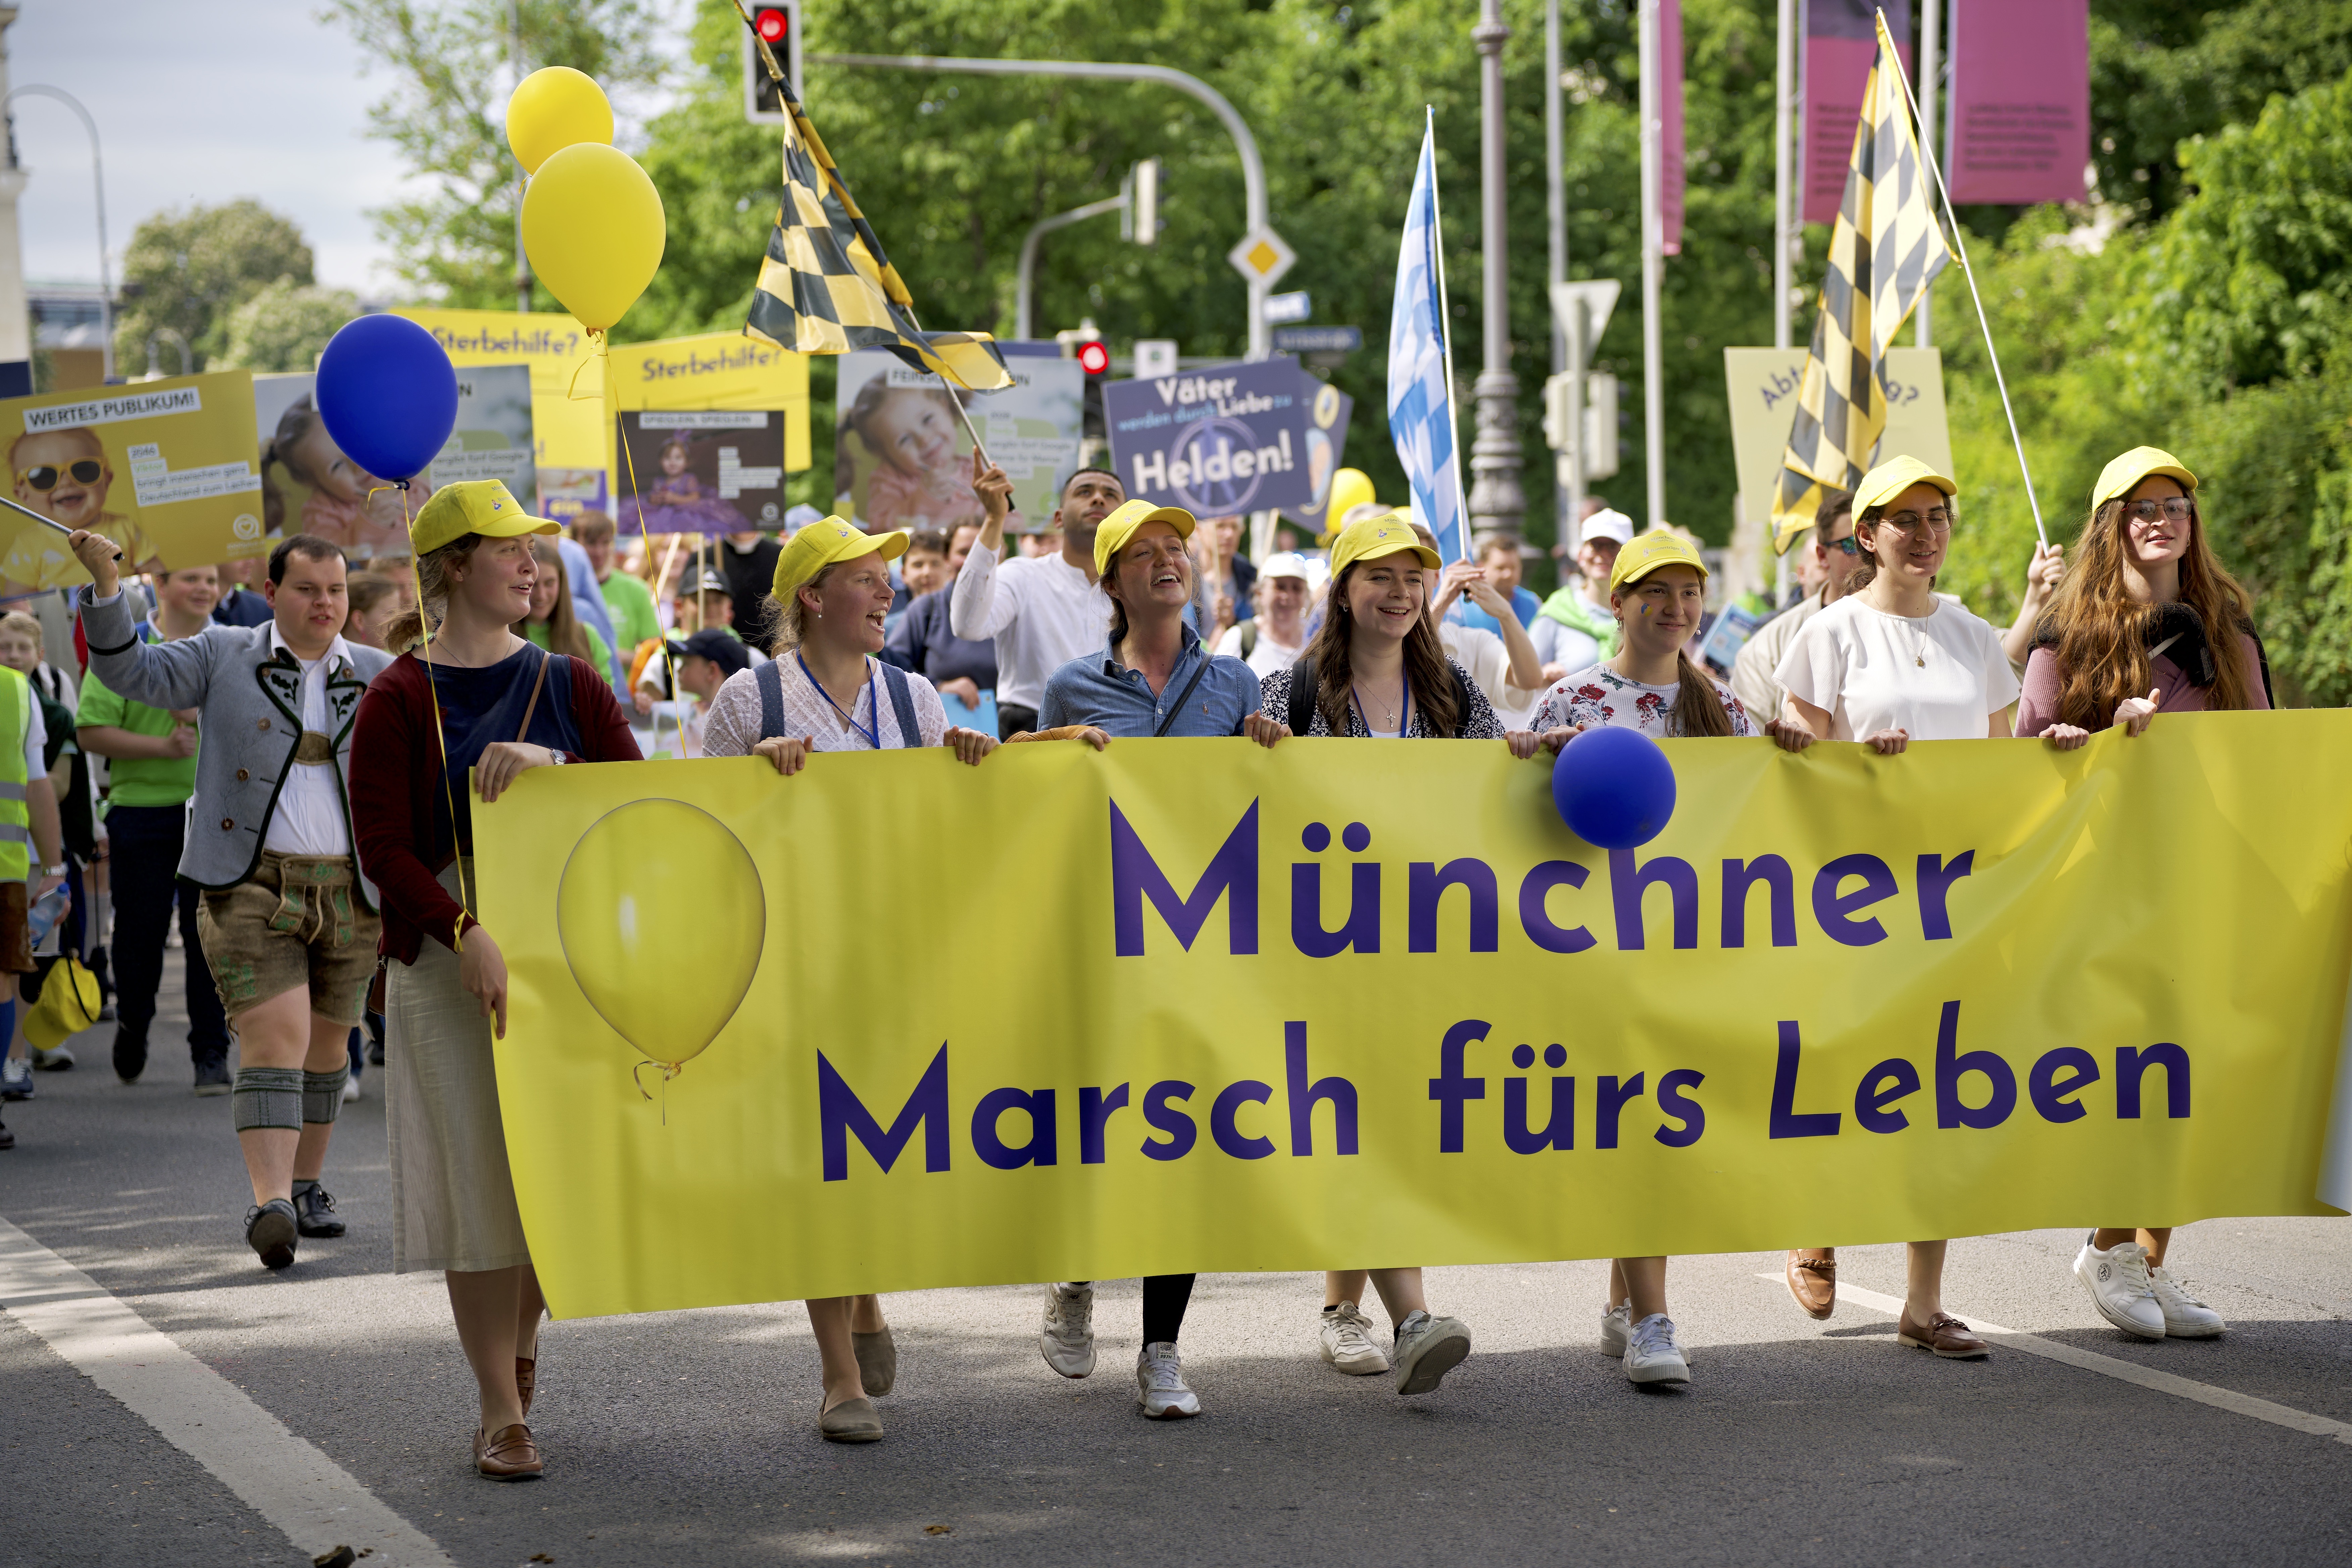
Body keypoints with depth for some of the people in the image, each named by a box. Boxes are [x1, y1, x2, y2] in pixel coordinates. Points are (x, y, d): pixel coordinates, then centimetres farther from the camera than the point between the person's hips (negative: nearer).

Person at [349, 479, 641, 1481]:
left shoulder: (566, 683, 8)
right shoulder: (400, 700, -3)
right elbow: (384, 846, -10)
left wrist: (553, 762, -16)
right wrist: (468, 934, -23)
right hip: (450, 958, -3)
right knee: (478, 1174, -3)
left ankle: (522, 1334, 35)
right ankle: (502, 1411, 4)